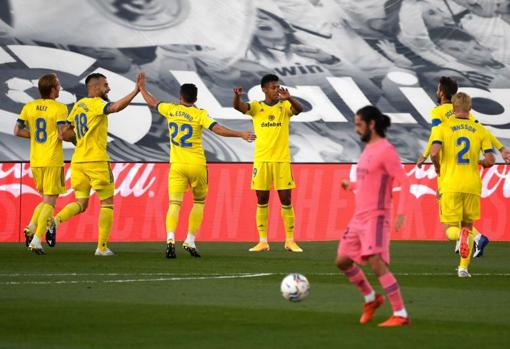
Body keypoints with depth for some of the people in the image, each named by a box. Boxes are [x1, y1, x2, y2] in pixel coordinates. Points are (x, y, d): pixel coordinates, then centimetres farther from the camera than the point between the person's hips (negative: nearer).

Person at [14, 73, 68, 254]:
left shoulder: (29, 107, 7)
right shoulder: (59, 108, -10)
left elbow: (17, 131, 7)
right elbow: (62, 135, -17)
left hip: (35, 161, 6)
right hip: (53, 161, -6)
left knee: (46, 199, 21)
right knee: (49, 202, -1)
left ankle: (31, 227, 1)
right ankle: (37, 239, -11)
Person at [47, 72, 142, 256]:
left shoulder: (78, 105, 14)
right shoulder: (96, 104, -10)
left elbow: (65, 134, 15)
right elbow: (116, 107, -31)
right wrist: (135, 91, -28)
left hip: (78, 161, 7)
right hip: (96, 160, -7)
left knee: (81, 203, 11)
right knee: (107, 202, 6)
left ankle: (56, 220, -17)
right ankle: (102, 247, 3)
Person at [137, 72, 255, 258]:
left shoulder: (171, 110, 3)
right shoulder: (199, 114, -6)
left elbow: (152, 102, 20)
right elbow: (217, 129, -17)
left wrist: (142, 87, 36)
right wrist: (241, 134, -16)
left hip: (177, 166, 1)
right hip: (197, 165, -1)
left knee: (174, 203, -6)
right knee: (199, 201, 19)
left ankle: (170, 238, -31)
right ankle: (190, 241, 12)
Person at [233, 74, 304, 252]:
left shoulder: (284, 106, 3)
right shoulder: (256, 107, 3)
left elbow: (299, 109, -17)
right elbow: (238, 107, -14)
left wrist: (288, 98, -36)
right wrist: (237, 96, -37)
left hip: (282, 160, 0)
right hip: (261, 160, 0)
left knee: (286, 200, 0)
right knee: (262, 202, 4)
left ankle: (290, 241, 9)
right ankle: (263, 241, 9)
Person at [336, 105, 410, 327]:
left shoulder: (386, 150, -12)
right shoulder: (368, 149, 15)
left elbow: (404, 182, -18)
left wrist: (401, 213, -26)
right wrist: (351, 185, 33)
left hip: (376, 217, -9)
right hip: (359, 217, 9)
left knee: (377, 265, -19)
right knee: (342, 261, 12)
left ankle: (400, 315, -18)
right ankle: (371, 299, 29)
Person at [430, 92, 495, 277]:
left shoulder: (442, 128, -1)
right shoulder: (480, 130, 4)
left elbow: (434, 152, -16)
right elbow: (490, 160, -3)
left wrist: (438, 167, 5)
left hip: (450, 185, -2)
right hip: (472, 185, 2)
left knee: (451, 228, 4)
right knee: (468, 225, 18)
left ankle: (460, 234, -32)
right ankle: (464, 267, 12)